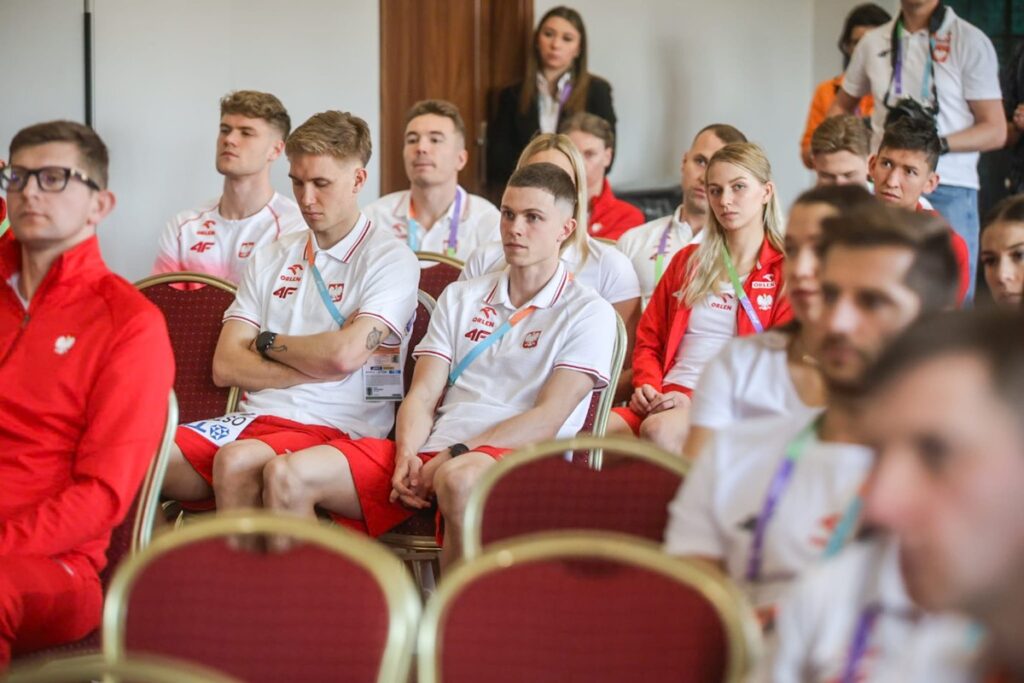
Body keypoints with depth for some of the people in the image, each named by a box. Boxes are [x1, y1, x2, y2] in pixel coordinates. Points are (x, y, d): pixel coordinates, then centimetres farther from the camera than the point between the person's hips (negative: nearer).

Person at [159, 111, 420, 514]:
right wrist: (315, 368, -4)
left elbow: (344, 355, -14)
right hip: (256, 419, 5)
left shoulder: (390, 259, 2)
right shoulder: (270, 261, 19)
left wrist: (268, 342, 4)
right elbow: (226, 367, 9)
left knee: (237, 461, -36)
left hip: (335, 431, -5)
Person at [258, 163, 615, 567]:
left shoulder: (588, 313, 6)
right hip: (432, 451, 5)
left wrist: (453, 455, -14)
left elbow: (547, 421, -5)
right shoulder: (460, 298, 23)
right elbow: (422, 397, 14)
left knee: (459, 479, -43)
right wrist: (407, 458, -8)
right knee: (287, 474, -15)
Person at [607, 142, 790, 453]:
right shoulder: (688, 261, 24)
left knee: (659, 430, -39)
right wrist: (648, 387, 1)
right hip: (668, 399, 4)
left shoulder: (785, 272, 7)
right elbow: (648, 340, 25)